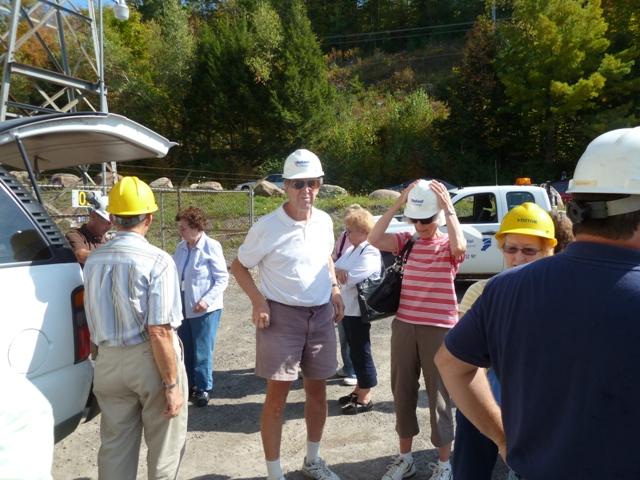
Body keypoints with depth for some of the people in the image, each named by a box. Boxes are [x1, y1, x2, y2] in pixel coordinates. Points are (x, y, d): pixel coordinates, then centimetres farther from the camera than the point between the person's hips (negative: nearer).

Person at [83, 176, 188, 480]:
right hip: (149, 359, -5)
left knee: (114, 446, 18)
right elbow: (159, 331, -20)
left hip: (108, 361, 5)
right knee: (163, 444, 14)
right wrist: (172, 384, -14)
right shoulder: (157, 261, -17)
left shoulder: (93, 261, 0)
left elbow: (94, 322, 11)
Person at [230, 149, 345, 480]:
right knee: (277, 395, 2)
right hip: (281, 316, -5)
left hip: (321, 315, 5)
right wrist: (258, 301, -15)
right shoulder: (267, 227, -13)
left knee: (317, 390, 15)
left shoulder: (324, 222, 1)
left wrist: (335, 290, 6)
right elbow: (238, 266, -2)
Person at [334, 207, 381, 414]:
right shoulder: (351, 250, 13)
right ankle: (359, 390, 32)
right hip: (347, 309, 9)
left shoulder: (370, 253, -17)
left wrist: (336, 272, -7)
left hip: (358, 311, -9)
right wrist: (338, 271, -14)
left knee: (361, 352, 1)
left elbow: (349, 279, -25)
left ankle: (365, 398, 13)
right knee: (354, 351, 18)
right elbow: (335, 267, 8)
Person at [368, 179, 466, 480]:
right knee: (402, 392, 14)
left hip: (439, 329, -4)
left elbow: (460, 246, -28)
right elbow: (375, 240, -11)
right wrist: (398, 204, -13)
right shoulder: (407, 242, 5)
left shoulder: (449, 245, -4)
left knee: (438, 394, 8)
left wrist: (448, 207, -21)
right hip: (404, 326, 4)